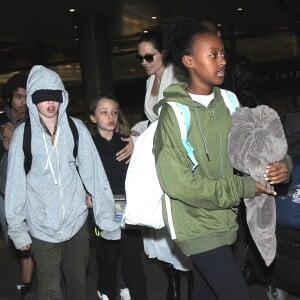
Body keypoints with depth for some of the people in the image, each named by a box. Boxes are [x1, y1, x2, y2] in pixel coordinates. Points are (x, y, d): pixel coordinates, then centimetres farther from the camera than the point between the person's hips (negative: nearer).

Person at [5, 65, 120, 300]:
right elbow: (16, 184, 0)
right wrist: (17, 228, 2)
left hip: (77, 220, 1)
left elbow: (94, 175, -3)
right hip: (42, 227, -1)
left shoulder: (76, 128, -2)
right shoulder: (23, 134, -4)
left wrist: (108, 219, -5)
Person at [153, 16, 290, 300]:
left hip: (223, 221, 6)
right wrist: (242, 188, -17)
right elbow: (178, 183, -20)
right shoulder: (172, 112, -16)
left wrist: (279, 164, -13)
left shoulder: (227, 102, 2)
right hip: (196, 225, -6)